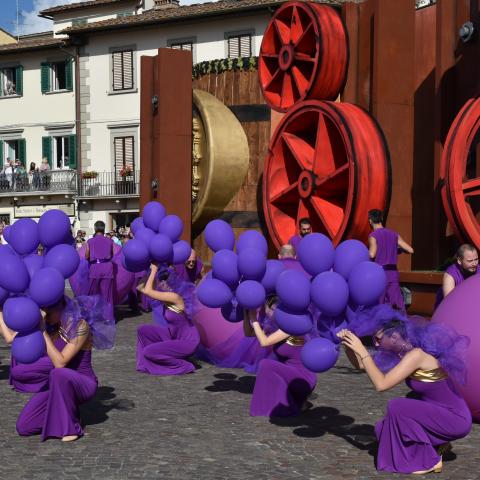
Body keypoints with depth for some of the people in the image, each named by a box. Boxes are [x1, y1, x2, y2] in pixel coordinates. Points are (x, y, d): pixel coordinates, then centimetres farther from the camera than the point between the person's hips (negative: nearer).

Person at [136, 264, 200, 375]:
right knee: (142, 330, 3)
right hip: (174, 336, 9)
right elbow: (141, 287, 8)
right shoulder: (168, 295, 3)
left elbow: (147, 291, -23)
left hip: (187, 342, -9)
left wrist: (153, 271, -13)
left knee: (148, 352, -11)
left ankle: (183, 366, -2)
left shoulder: (175, 297, -23)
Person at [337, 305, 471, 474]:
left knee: (396, 407, -22)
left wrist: (361, 350, -27)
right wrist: (348, 344, -11)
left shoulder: (416, 355, -26)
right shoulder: (403, 350, 1)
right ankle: (436, 444, 19)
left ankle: (430, 461, -7)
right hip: (439, 413, 9)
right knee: (384, 429, 7)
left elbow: (381, 384, -32)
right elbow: (361, 365, 6)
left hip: (455, 420, -9)